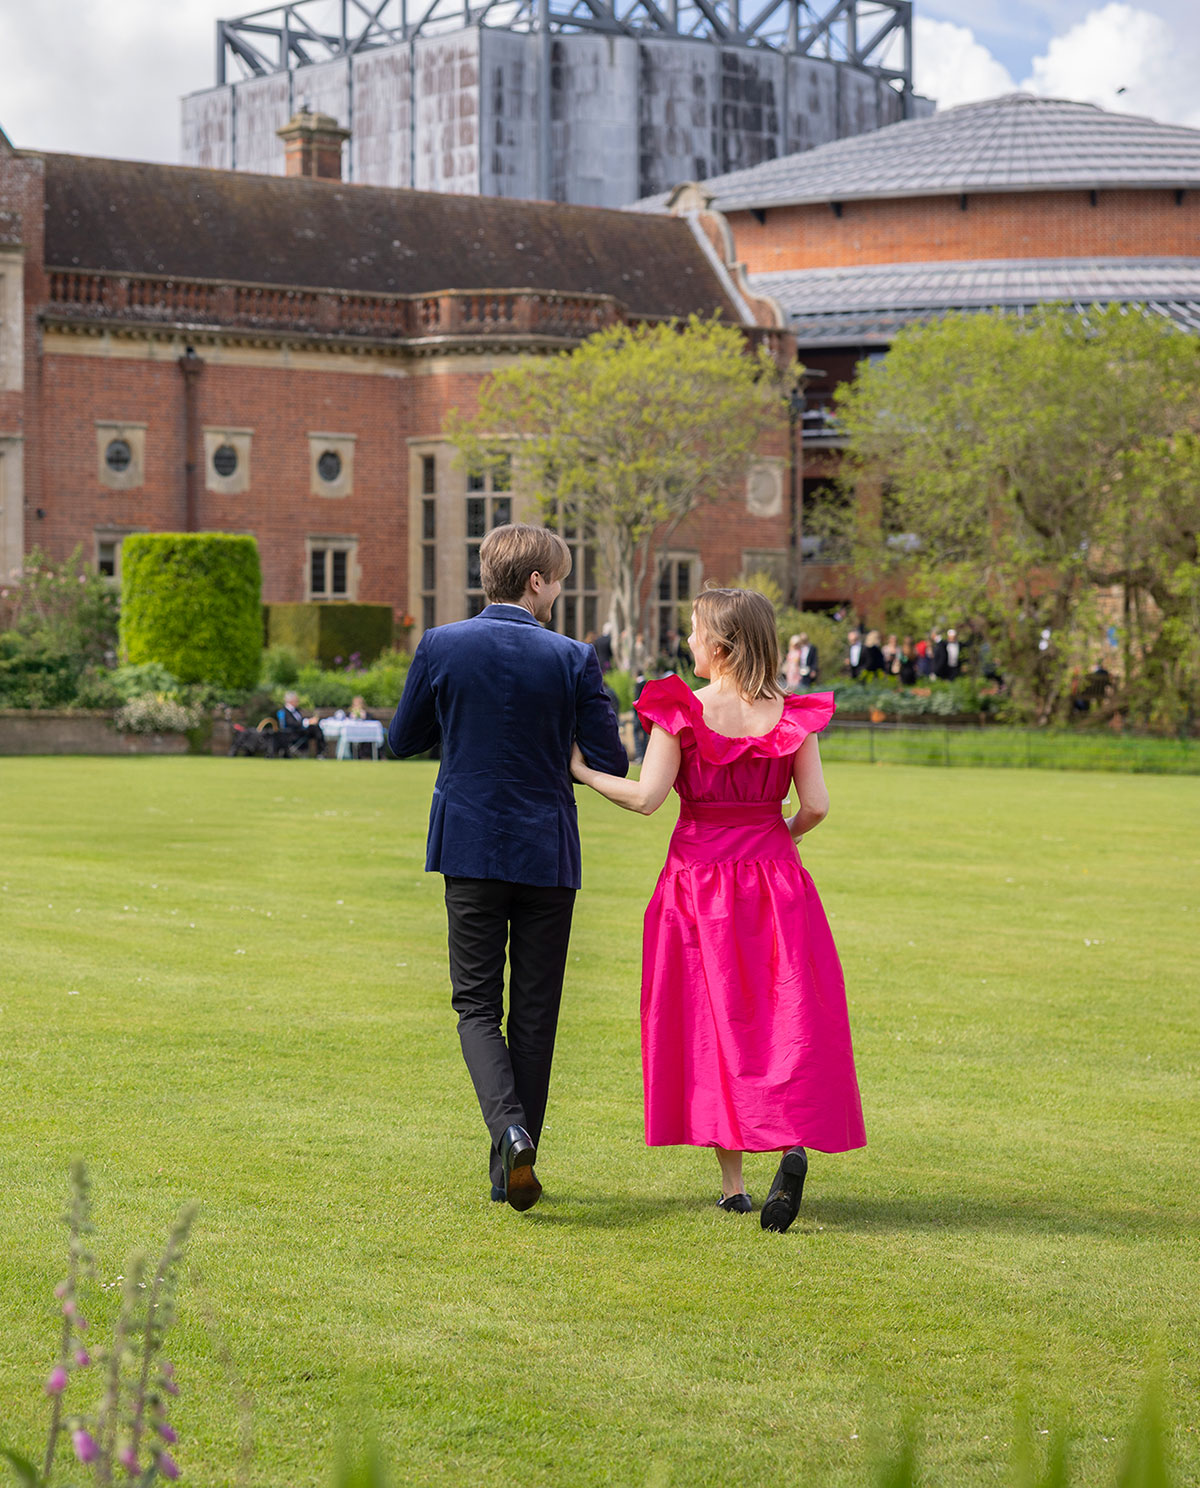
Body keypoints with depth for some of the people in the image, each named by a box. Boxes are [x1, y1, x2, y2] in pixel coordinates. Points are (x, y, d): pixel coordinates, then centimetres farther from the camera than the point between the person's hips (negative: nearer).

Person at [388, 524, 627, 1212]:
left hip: (470, 847, 0)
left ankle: (511, 1132, -17)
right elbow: (612, 763, -4)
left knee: (477, 1003, 8)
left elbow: (402, 739, 7)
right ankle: (513, 1173, 13)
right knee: (535, 1012, 9)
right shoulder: (573, 659, -7)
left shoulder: (441, 646, -4)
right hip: (548, 852, 0)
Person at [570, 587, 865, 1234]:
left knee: (712, 1019, 7)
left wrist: (582, 770, -1)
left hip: (700, 876, -1)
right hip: (775, 877, 2)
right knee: (784, 1015, 7)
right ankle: (795, 1140, -18)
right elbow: (816, 805, -4)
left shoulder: (680, 709, -9)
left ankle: (733, 1183, 9)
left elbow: (647, 797, -14)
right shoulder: (792, 714, -1)